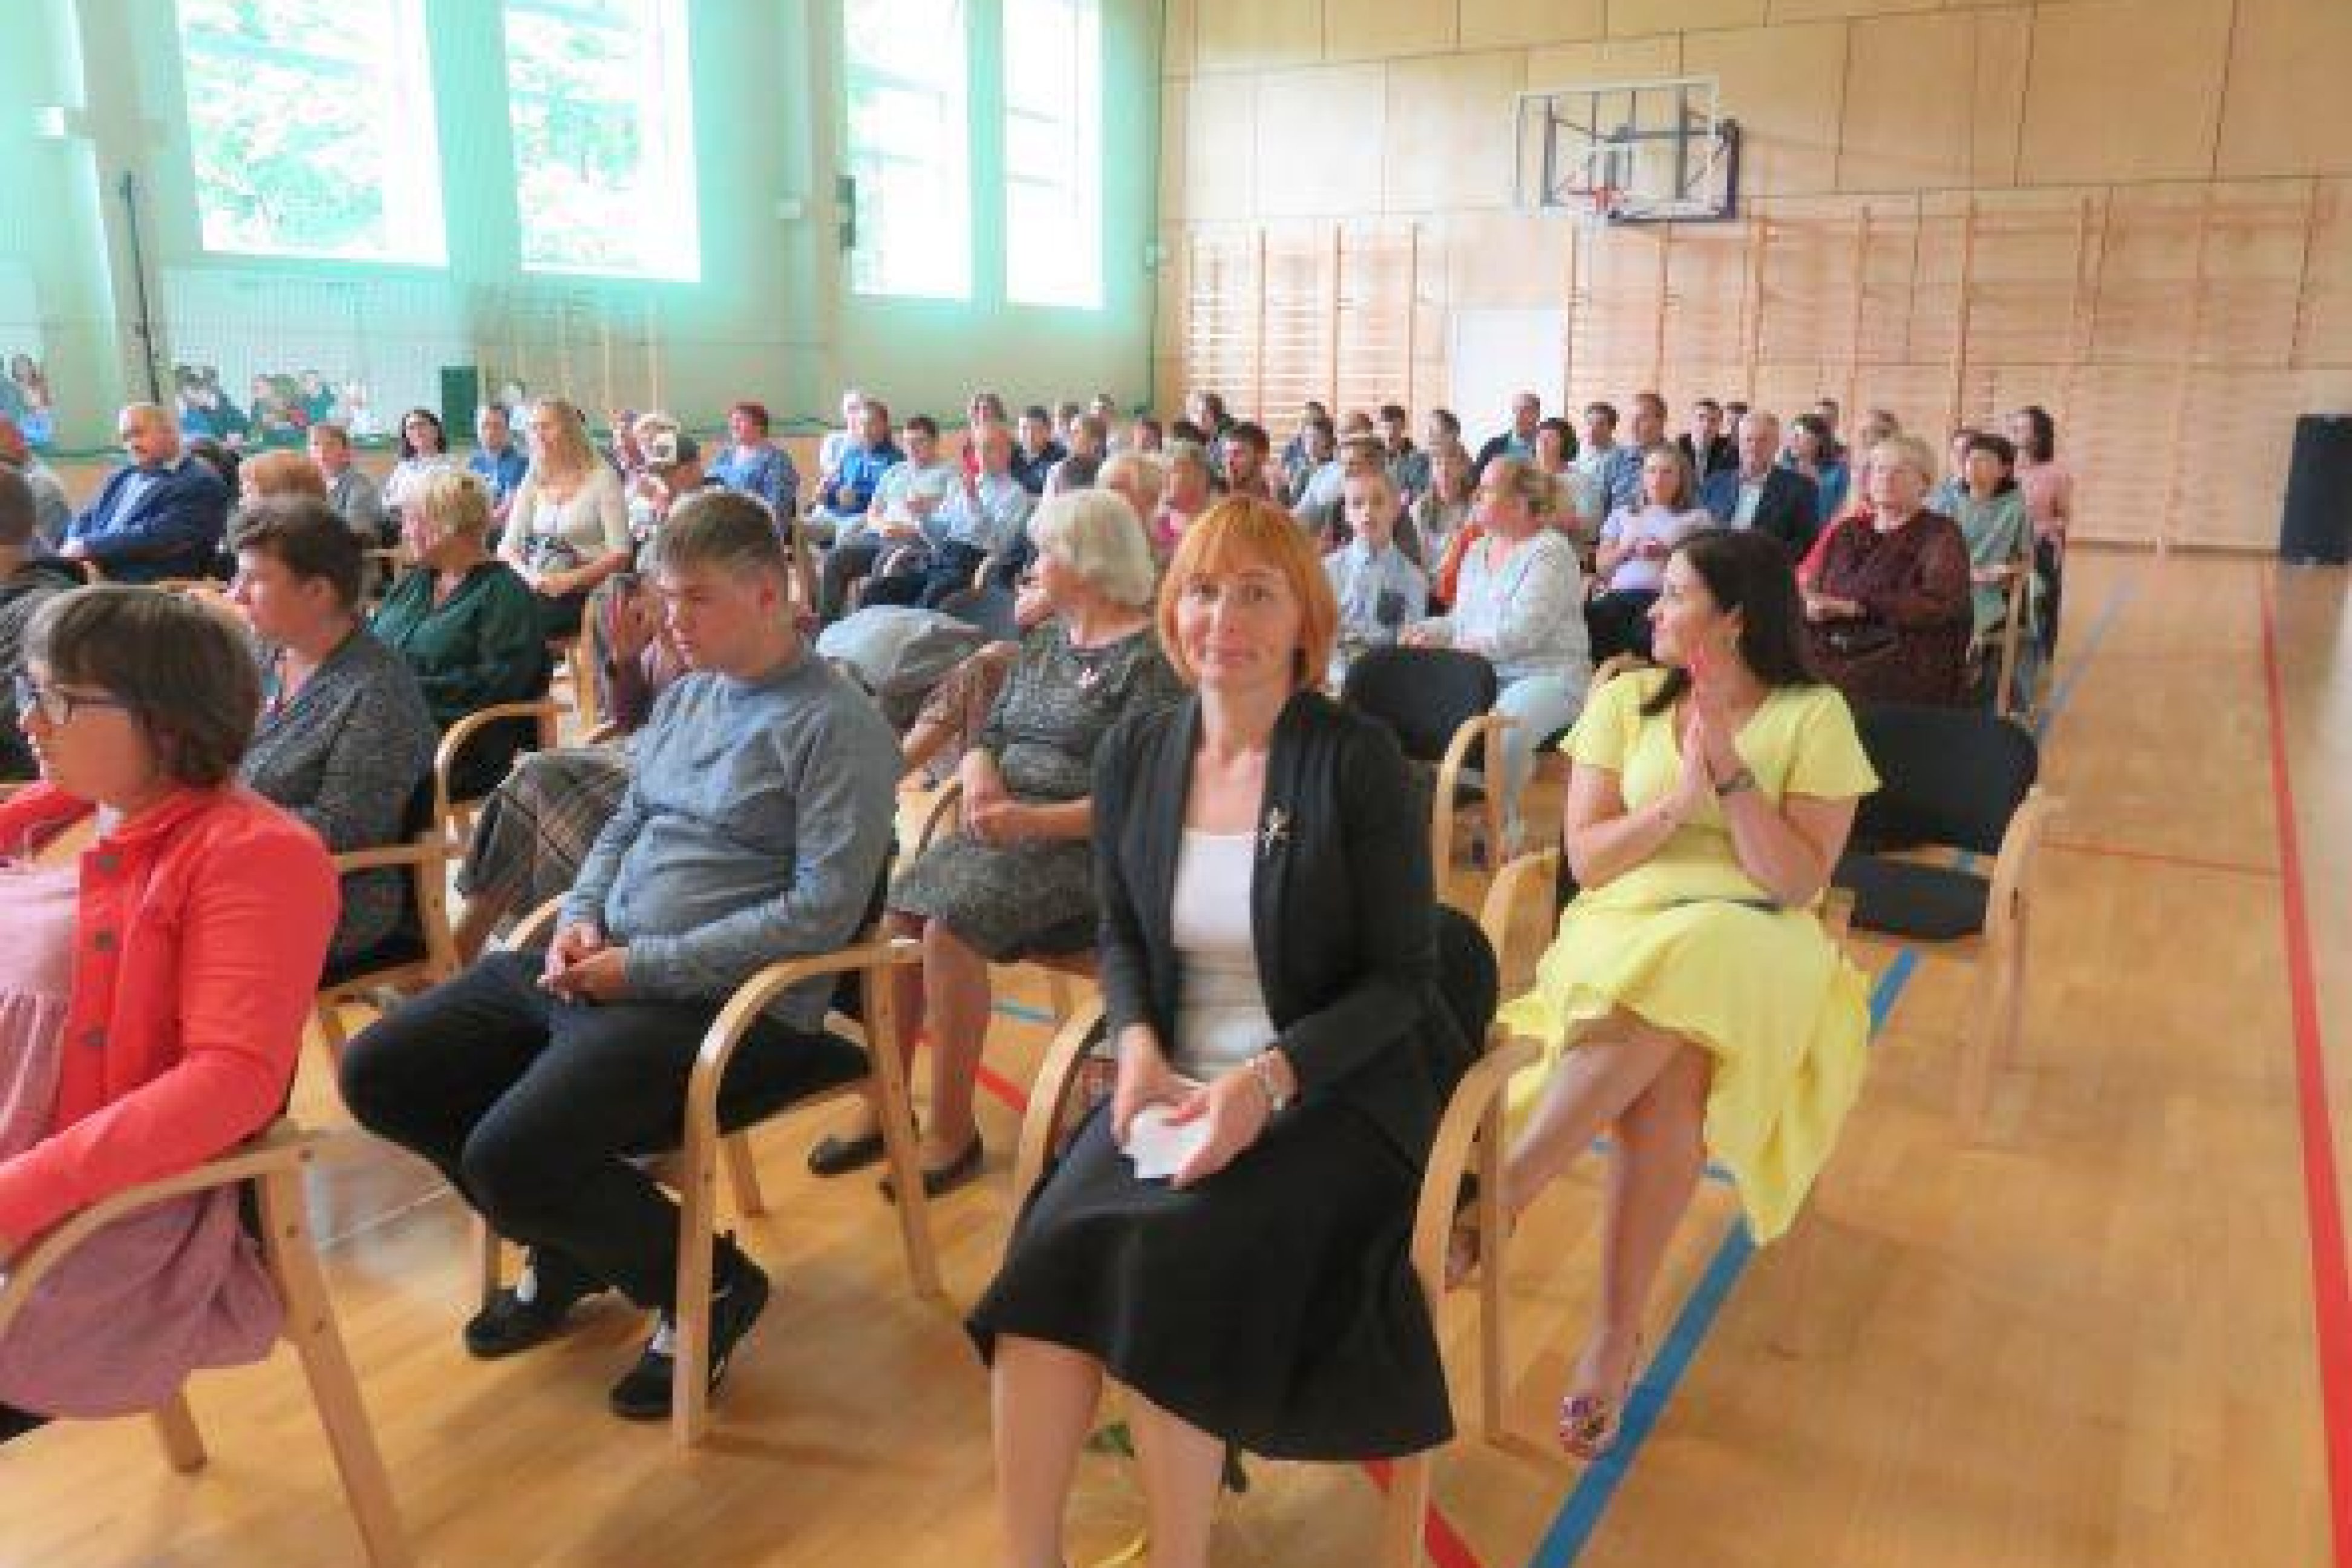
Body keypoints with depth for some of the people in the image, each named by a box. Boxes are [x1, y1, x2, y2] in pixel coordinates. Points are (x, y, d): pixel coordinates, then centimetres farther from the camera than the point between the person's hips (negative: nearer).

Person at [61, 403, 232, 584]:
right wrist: (76, 547, -4)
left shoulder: (202, 484, -3)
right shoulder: (122, 476, 23)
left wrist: (90, 547, -12)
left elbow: (158, 539, -13)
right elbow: (86, 521, 19)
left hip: (148, 585, -7)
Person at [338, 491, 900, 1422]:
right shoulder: (686, 696, 15)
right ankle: (570, 1248, 21)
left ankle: (710, 1284, 3)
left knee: (509, 1156, -25)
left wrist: (644, 967, -18)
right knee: (377, 1075, 3)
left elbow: (826, 907, -18)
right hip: (597, 969, 9)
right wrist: (581, 917, 1)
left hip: (726, 1000, -9)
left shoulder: (839, 726, -10)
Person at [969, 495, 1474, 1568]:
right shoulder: (1134, 755, 5)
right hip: (1178, 1080, 4)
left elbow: (1401, 978, -8)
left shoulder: (1358, 759, -9)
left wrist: (1267, 1080, -22)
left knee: (1169, 1259, -27)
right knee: (1052, 1251, -22)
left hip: (1331, 1089, -4)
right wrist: (1137, 1044, -7)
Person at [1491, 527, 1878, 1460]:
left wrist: (1731, 771, -12)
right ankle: (1618, 1336, -29)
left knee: (1667, 994, -38)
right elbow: (1586, 859, 6)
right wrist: (1677, 802, -10)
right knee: (1662, 1066, -34)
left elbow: (1799, 882, -4)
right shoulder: (1625, 700, 13)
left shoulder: (1813, 717, 5)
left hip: (1752, 939, -2)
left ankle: (1495, 1202, -32)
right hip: (1624, 927, 2)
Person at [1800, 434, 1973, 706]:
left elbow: (1941, 603, -9)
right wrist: (1812, 605, -9)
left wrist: (1859, 606, -16)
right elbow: (1812, 588, 16)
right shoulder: (1847, 531, 21)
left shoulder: (1941, 535, 6)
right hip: (1829, 651, 4)